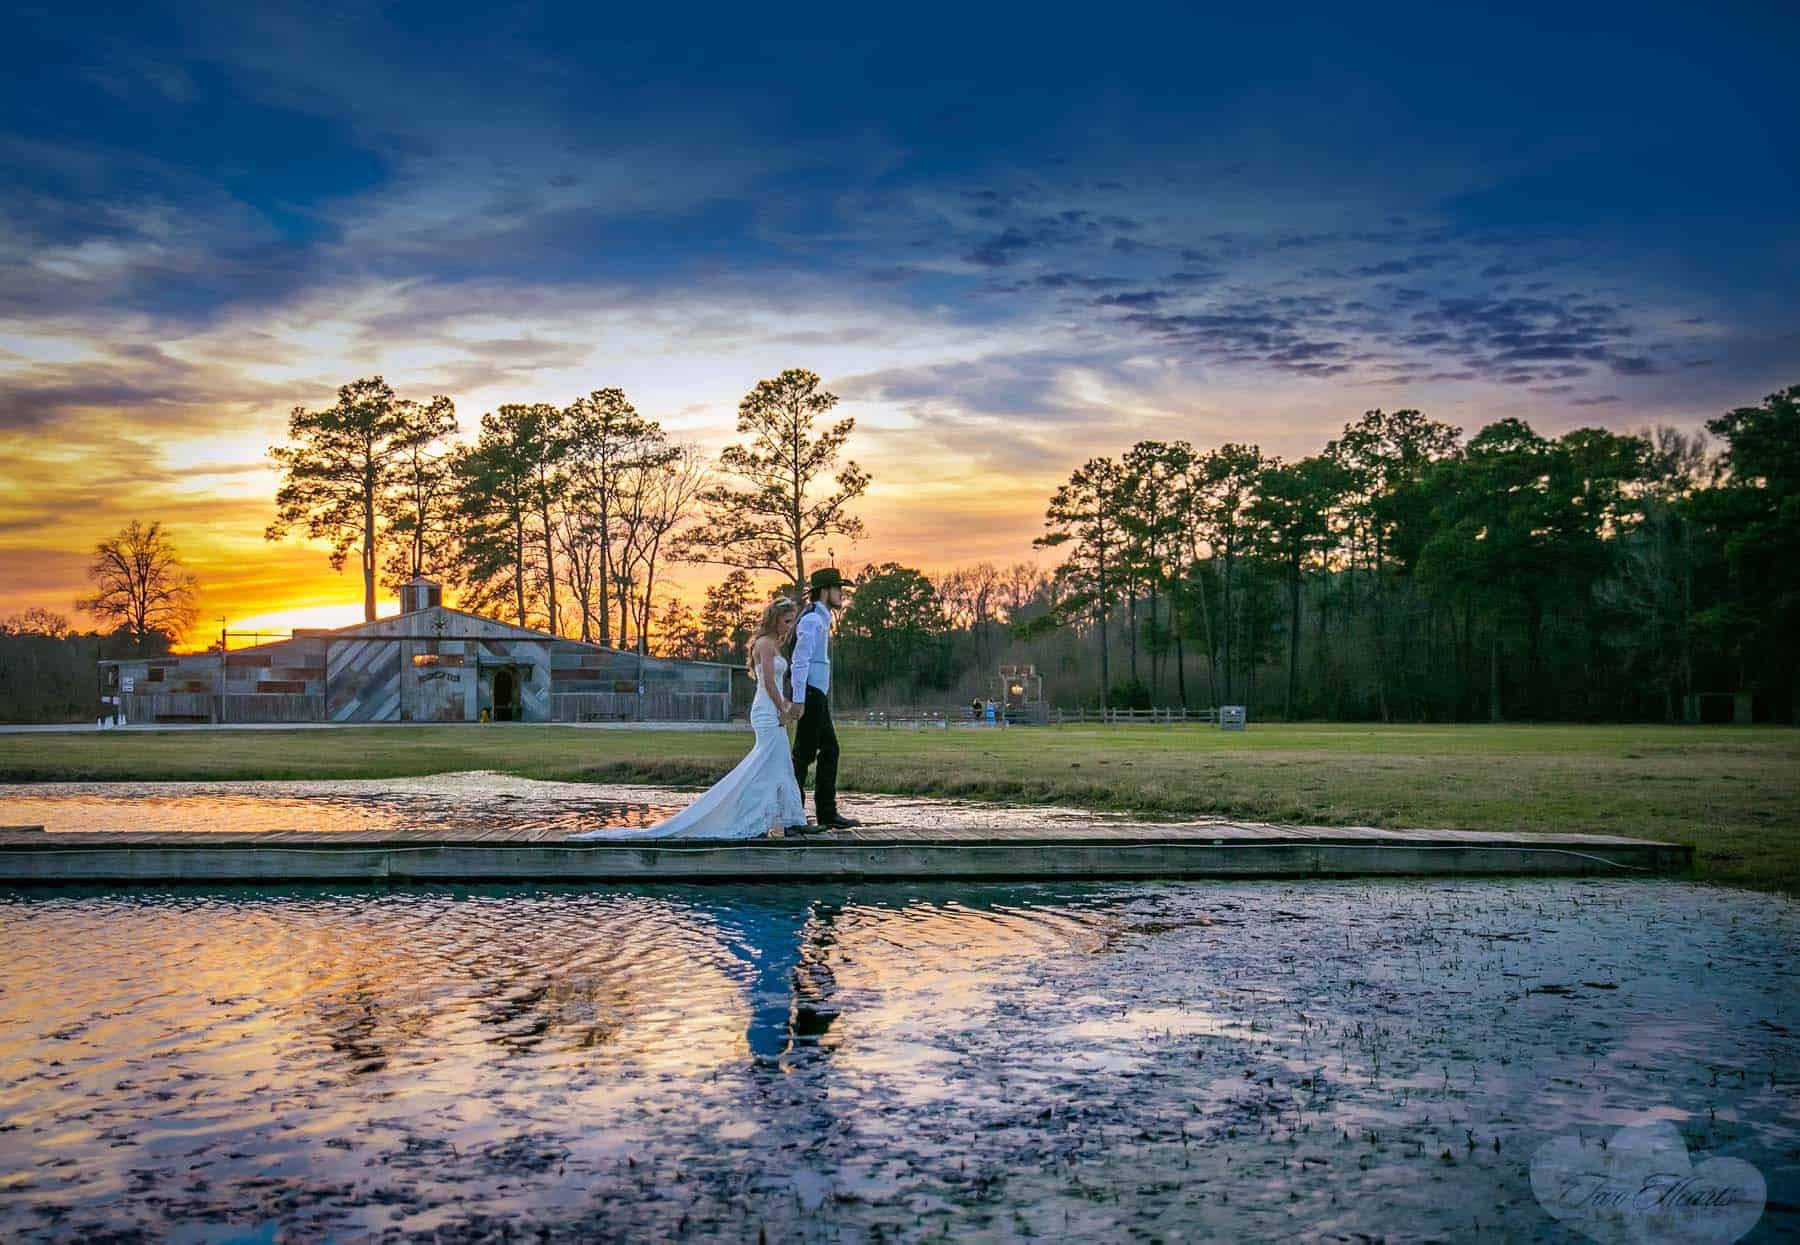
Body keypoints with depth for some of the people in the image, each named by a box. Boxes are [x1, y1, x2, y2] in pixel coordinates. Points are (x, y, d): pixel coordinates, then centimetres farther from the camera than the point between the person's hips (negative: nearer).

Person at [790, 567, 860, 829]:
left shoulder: (821, 620, 19)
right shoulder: (812, 619, -12)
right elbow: (800, 661, -19)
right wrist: (799, 700, -22)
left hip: (818, 697, 10)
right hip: (810, 694, -10)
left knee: (829, 751, 10)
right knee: (804, 754, -7)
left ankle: (827, 814, 12)